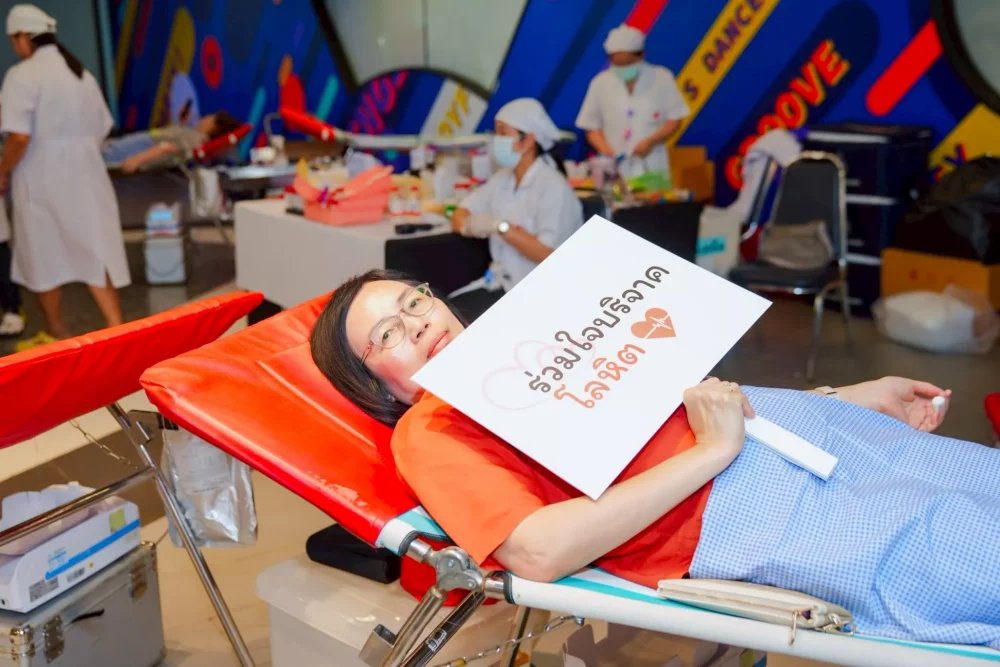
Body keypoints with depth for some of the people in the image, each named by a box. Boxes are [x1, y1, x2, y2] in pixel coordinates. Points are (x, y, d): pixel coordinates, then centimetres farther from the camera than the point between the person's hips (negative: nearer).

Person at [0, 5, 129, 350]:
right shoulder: (82, 72, 11)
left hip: (43, 179, -5)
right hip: (85, 175, 5)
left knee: (43, 256, 11)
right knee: (94, 253, 7)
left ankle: (56, 334, 24)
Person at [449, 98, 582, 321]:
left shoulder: (554, 187, -14)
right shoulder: (502, 179, 9)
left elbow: (549, 254, -22)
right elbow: (459, 215, 12)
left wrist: (500, 227, -22)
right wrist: (468, 225, -11)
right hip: (499, 284, 7)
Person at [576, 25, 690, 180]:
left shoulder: (662, 78, 2)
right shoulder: (600, 83, 3)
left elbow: (674, 120, 4)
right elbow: (591, 127, 6)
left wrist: (651, 141, -12)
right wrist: (608, 152, -11)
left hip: (652, 169, 0)